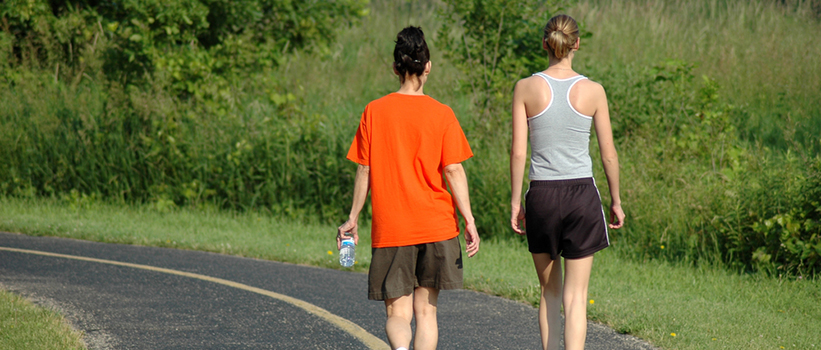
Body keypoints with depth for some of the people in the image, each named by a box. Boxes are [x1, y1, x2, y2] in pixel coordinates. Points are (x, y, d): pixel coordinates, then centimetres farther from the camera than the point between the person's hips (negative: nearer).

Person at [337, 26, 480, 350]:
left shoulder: (374, 111, -2)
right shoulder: (441, 114, -4)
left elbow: (364, 171, 0)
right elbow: (453, 171, -7)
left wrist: (353, 219, 9)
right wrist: (469, 220, -2)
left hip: (390, 227, 0)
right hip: (435, 224, 0)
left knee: (397, 313, 2)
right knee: (426, 310, 12)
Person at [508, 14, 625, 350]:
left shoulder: (527, 88, -4)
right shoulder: (593, 91, -3)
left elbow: (518, 152, -4)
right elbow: (609, 154, 2)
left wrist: (515, 202, 5)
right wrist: (616, 201, 14)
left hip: (542, 195, 1)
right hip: (582, 194, -1)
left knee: (549, 292, 17)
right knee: (575, 296, 1)